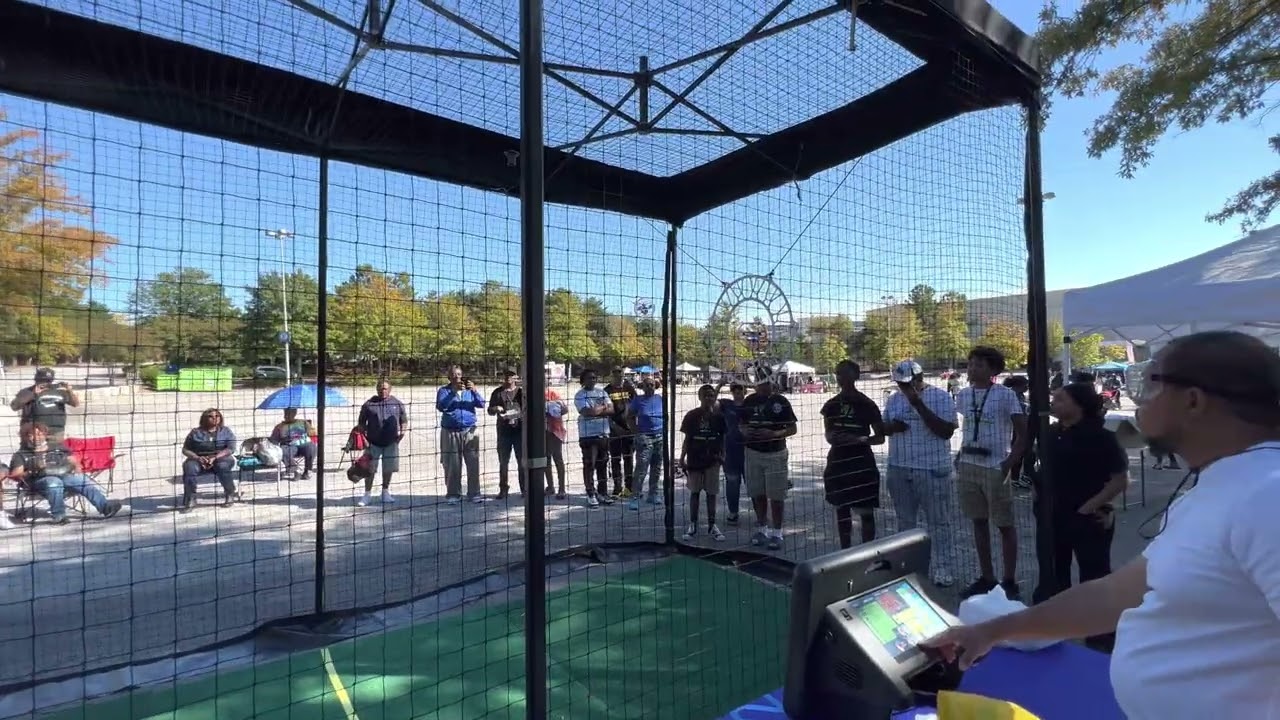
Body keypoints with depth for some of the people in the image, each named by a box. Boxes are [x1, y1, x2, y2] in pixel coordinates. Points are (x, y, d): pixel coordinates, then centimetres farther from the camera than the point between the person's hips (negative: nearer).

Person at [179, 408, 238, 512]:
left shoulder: (226, 431, 7)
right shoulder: (195, 432, 9)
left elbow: (231, 448, -5)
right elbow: (186, 450, 5)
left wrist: (215, 457, -20)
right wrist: (198, 458, -16)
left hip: (221, 458, -1)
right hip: (199, 459, 2)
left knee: (222, 466, -37)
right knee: (189, 467, -33)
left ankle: (230, 495, -21)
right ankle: (190, 500, -29)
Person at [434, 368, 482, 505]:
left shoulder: (469, 390, 10)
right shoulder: (444, 390, 5)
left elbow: (481, 404, -1)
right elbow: (441, 406, -12)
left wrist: (474, 391, -17)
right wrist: (454, 391, -18)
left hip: (469, 431, 2)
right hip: (450, 433, -1)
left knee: (473, 464, 0)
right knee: (452, 466, 3)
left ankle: (474, 493, 8)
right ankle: (453, 494, 13)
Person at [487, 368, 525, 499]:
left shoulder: (521, 391, 7)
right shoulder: (498, 392, 8)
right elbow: (490, 411, 11)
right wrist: (495, 409, -11)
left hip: (520, 429, -1)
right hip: (504, 430, 1)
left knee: (522, 461, 1)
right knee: (503, 461, 6)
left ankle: (524, 489, 8)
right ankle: (503, 489, 15)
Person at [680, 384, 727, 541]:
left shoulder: (718, 416, 0)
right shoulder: (691, 415, -2)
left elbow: (722, 439, 7)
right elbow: (687, 438, 2)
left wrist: (722, 456, -1)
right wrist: (682, 458, -1)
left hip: (712, 461, 0)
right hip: (694, 460, 0)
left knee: (711, 493, 6)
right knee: (694, 492, 8)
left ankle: (711, 525, 15)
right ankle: (692, 525, 16)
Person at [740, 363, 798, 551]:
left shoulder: (780, 402, -7)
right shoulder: (749, 401, 5)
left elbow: (792, 429, -5)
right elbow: (741, 424, 15)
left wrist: (774, 433, -20)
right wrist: (745, 431, -8)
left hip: (775, 454, -4)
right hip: (752, 453, 4)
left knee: (776, 496, 0)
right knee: (757, 494, 11)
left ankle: (776, 533, 12)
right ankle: (762, 528, 26)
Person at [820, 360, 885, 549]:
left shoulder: (867, 404, -7)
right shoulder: (831, 405, 4)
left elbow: (880, 437, -2)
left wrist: (859, 439, -19)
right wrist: (832, 436, -12)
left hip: (862, 464, -4)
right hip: (838, 462, 4)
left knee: (866, 512, 2)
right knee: (841, 510, 11)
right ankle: (845, 552, 22)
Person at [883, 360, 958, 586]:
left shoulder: (941, 397, -8)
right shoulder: (893, 399, 8)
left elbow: (947, 431, -17)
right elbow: (883, 428, 15)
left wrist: (919, 404, -21)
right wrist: (891, 426, -10)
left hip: (932, 470, -5)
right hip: (898, 470, 5)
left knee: (938, 522, 4)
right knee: (904, 521, 15)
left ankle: (941, 569, 13)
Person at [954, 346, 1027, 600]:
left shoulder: (1005, 395, -8)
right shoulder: (963, 396, 8)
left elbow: (1024, 431, -8)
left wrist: (1011, 462, -14)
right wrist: (960, 456, 10)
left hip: (996, 468, -6)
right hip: (968, 467, 6)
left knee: (1005, 525, 4)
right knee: (979, 523, 13)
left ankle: (1009, 581, 14)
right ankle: (986, 577, 23)